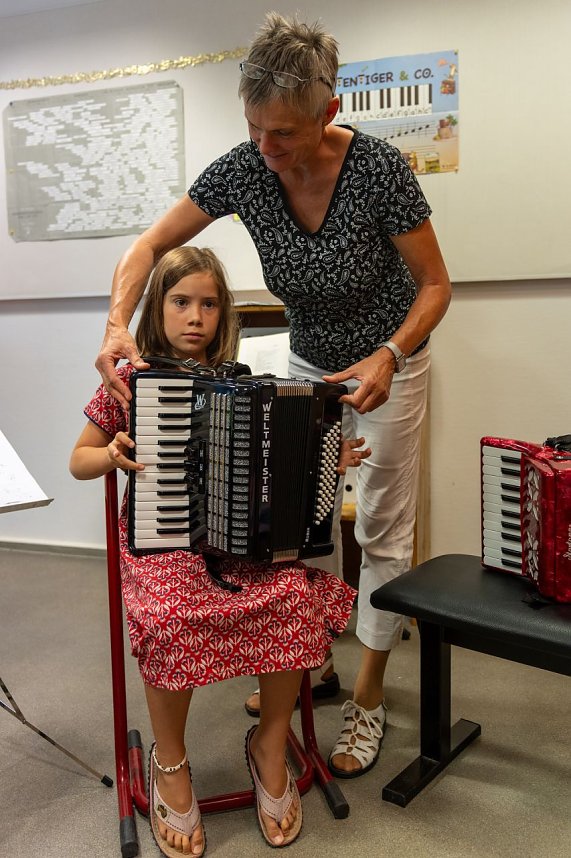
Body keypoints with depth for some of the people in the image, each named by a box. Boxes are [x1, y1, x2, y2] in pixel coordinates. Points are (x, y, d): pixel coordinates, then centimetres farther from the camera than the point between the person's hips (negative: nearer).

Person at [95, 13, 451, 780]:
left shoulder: (379, 168, -27)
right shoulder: (243, 168, -18)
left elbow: (435, 284, -18)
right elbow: (150, 246, -12)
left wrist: (388, 358, -34)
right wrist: (118, 322, -30)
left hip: (388, 364, -3)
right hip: (310, 363, 4)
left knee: (383, 533, 4)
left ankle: (369, 697, 20)